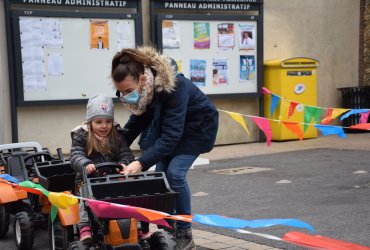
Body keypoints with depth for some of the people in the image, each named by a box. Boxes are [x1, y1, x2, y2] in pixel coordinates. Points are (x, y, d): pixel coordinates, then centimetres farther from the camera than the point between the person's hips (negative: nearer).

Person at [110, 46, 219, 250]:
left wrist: (141, 163, -49)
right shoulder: (140, 87, -19)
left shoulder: (174, 86, -39)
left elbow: (171, 135, -42)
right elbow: (139, 118, -2)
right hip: (168, 123, 7)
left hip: (197, 126, -6)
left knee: (175, 172, -19)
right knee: (161, 173, -5)